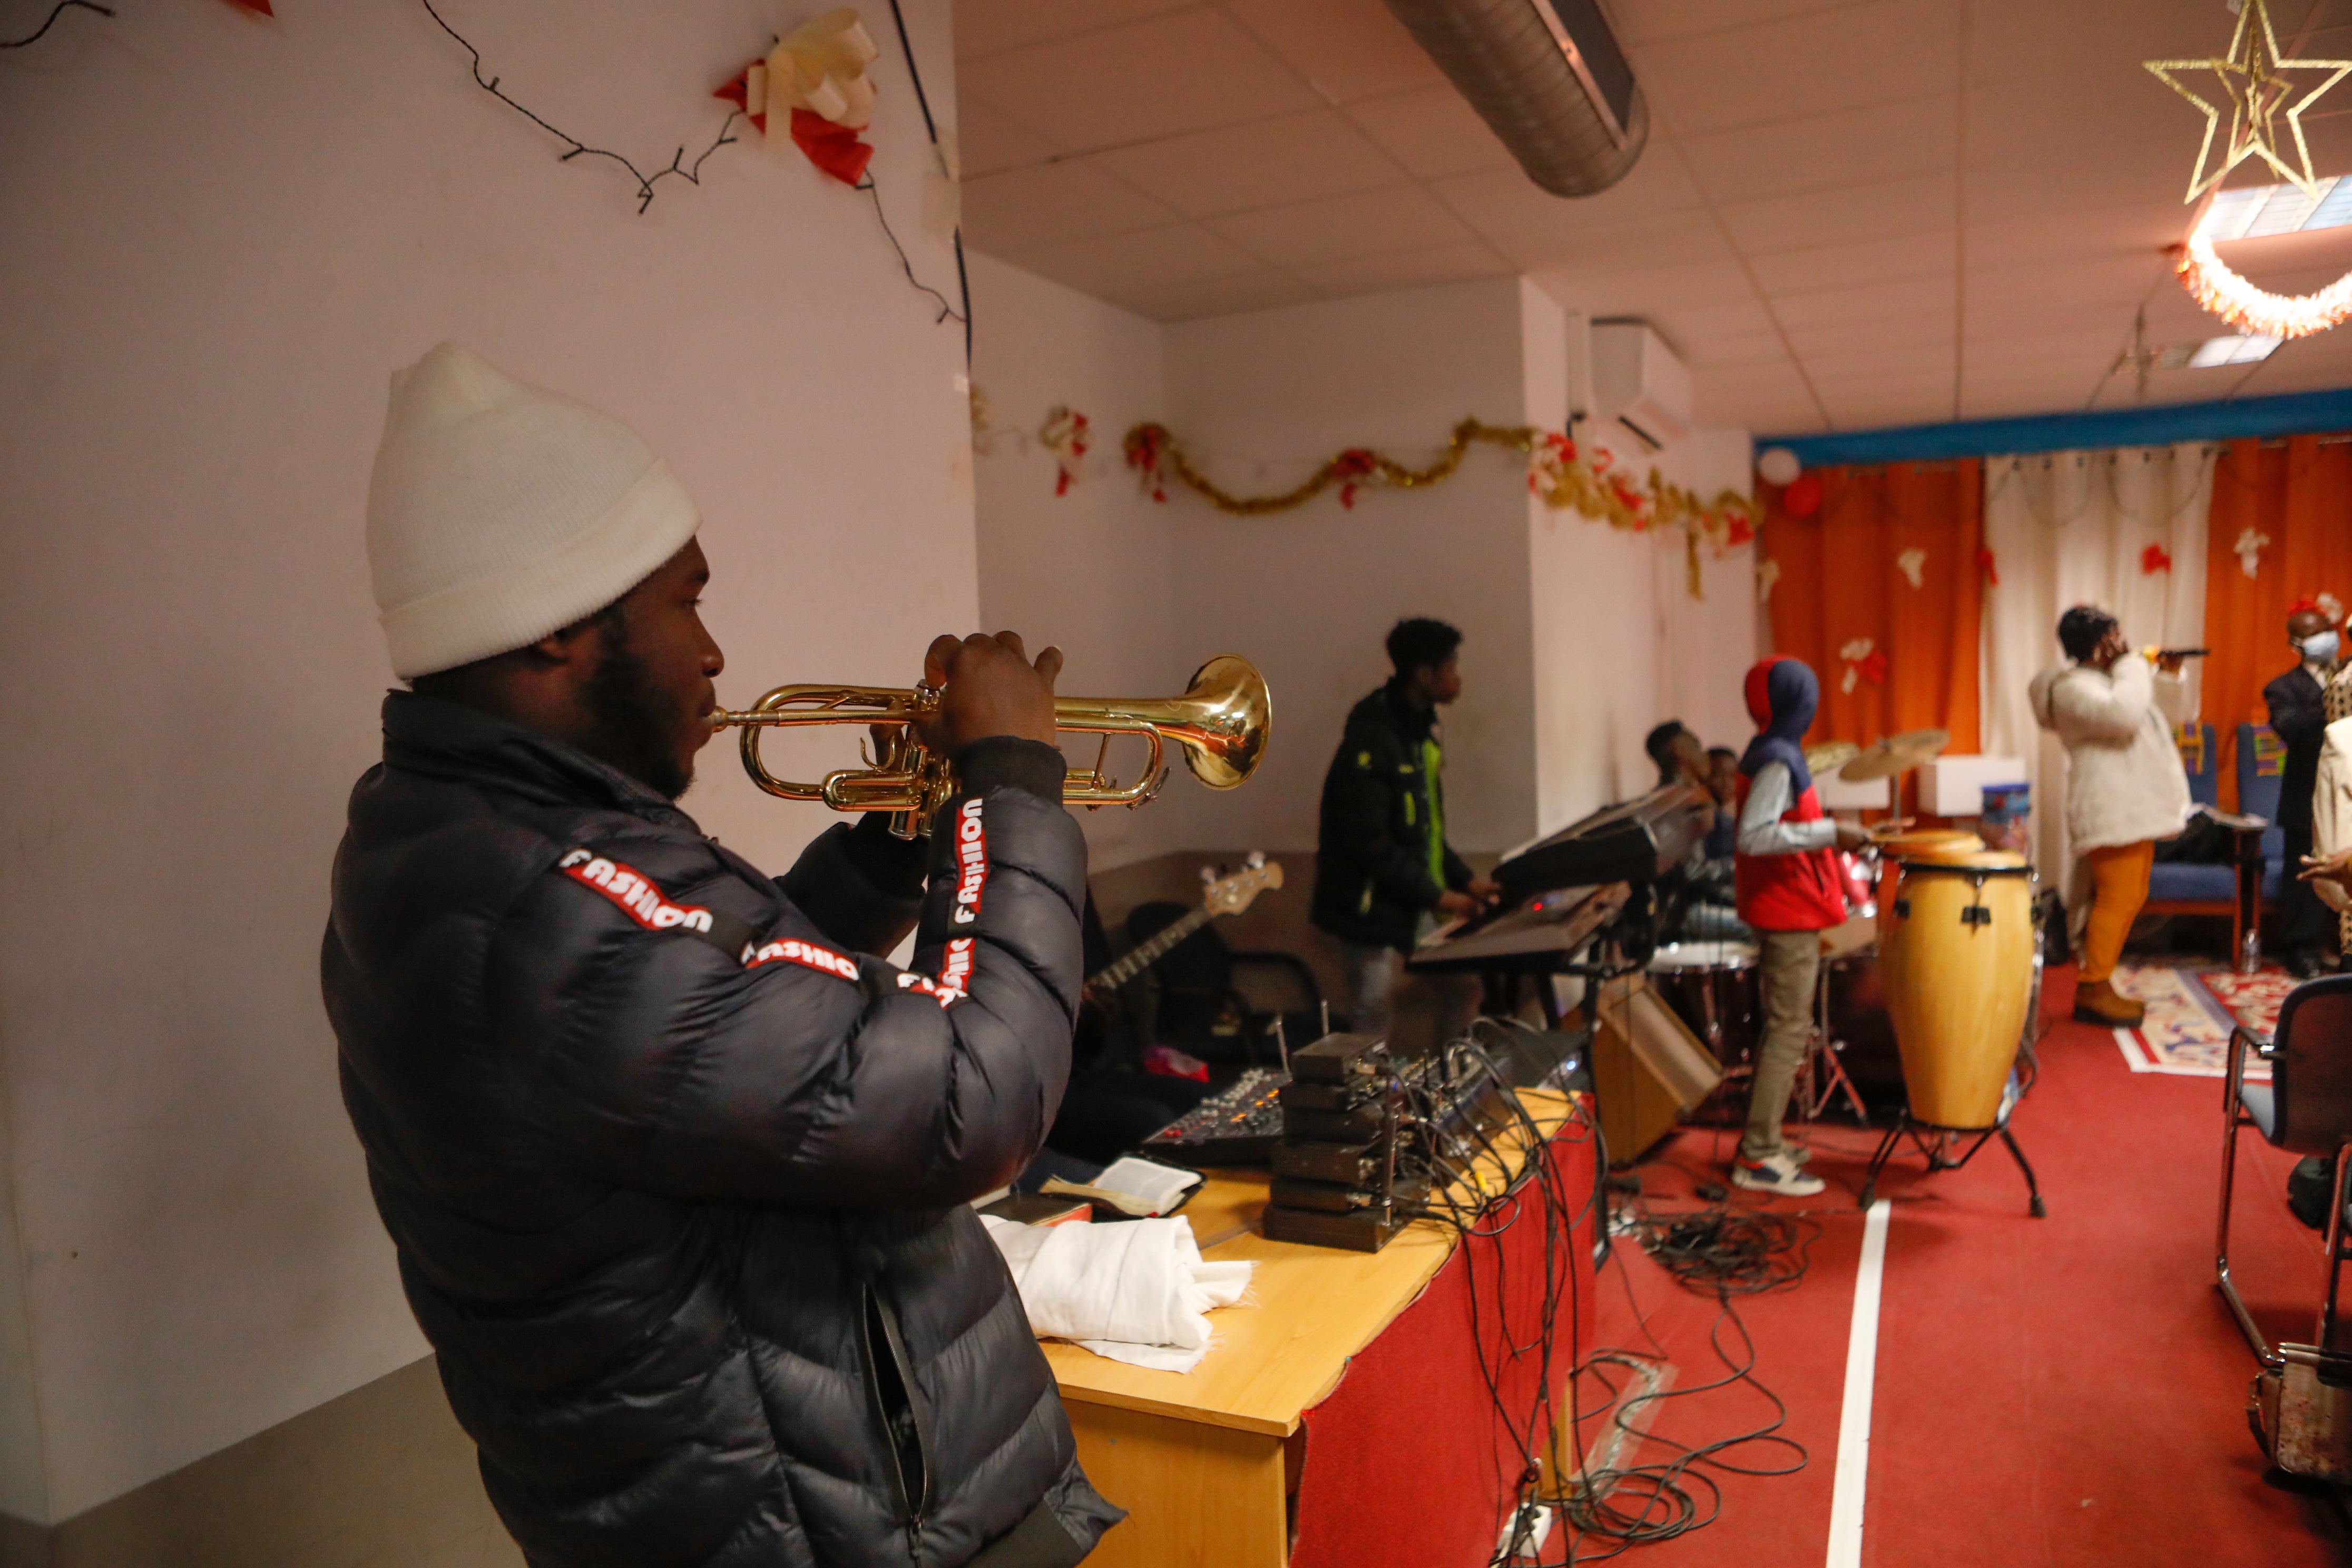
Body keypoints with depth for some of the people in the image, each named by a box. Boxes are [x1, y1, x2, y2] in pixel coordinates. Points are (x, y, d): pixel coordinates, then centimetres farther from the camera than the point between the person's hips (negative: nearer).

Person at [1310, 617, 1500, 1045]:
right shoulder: (1371, 740, -21)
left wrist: (1464, 878, 7)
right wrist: (1436, 895, -19)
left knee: (1463, 991, 12)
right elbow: (1369, 844, -23)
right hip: (1372, 908, -9)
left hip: (1415, 907, 9)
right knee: (1375, 1022, -1)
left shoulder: (1421, 728, 10)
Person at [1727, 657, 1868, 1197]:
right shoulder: (1779, 761, -19)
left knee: (1782, 1026, 17)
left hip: (1777, 909, 10)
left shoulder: (1768, 753, 11)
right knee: (1790, 1030, -6)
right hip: (1789, 912, -10)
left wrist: (1823, 833, 20)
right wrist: (1828, 833, -27)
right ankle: (1758, 1158, -2)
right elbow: (1753, 836, -29)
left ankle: (1762, 1138, 26)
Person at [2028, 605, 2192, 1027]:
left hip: (2134, 809, 11)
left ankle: (2097, 987, 18)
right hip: (2111, 812, -11)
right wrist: (2131, 664, -16)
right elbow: (2124, 715, -31)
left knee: (2128, 897, 12)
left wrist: (2169, 676, 11)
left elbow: (2163, 718, 26)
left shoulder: (2107, 679, 18)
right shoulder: (2073, 687, -13)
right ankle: (2092, 990, -5)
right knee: (2118, 897, -11)